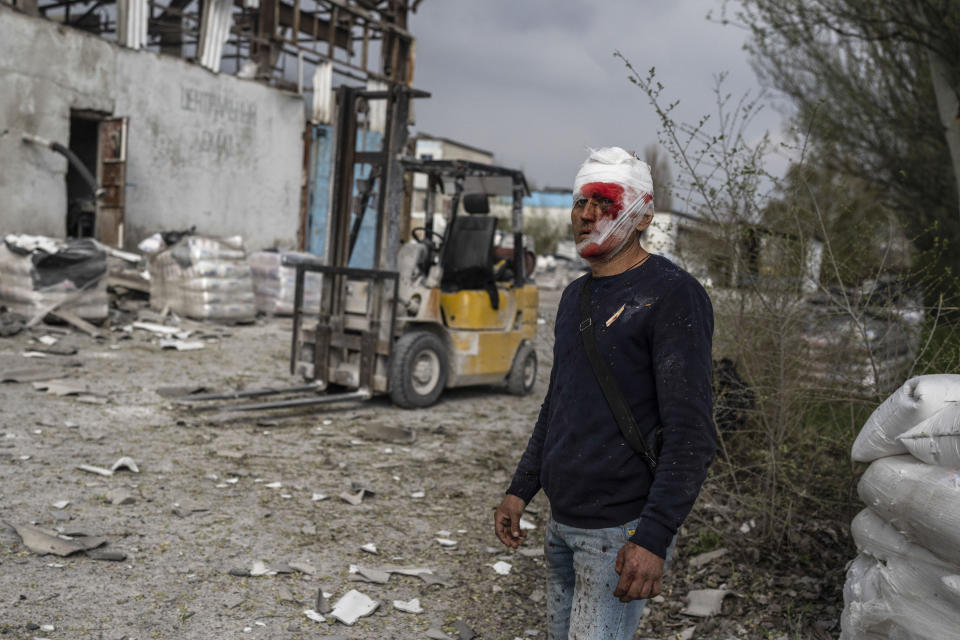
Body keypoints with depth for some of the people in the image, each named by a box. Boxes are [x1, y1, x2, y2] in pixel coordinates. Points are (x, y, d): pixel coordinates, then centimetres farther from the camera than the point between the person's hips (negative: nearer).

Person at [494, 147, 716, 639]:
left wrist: (654, 537, -23)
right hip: (561, 524, 8)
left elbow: (691, 433, -18)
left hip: (619, 533, -7)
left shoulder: (672, 294, -13)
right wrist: (520, 489, 17)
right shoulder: (575, 295, 12)